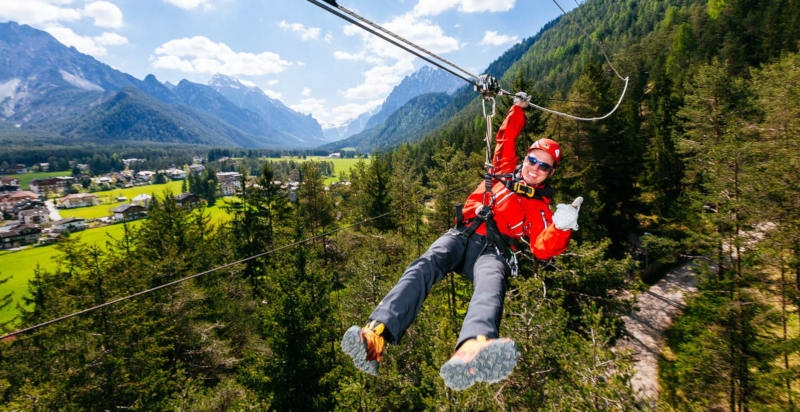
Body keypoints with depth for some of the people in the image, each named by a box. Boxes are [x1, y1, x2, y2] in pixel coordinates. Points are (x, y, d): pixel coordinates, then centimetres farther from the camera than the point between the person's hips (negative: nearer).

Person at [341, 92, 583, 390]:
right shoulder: (506, 171, 29)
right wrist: (518, 107, 50)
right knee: (426, 264, -31)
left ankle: (469, 352, -70)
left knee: (491, 283, -39)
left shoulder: (541, 207, 23)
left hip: (494, 250, -1)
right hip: (463, 235, 2)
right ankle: (376, 333, -50)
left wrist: (561, 227, -9)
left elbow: (542, 249, 8)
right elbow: (506, 136, 42)